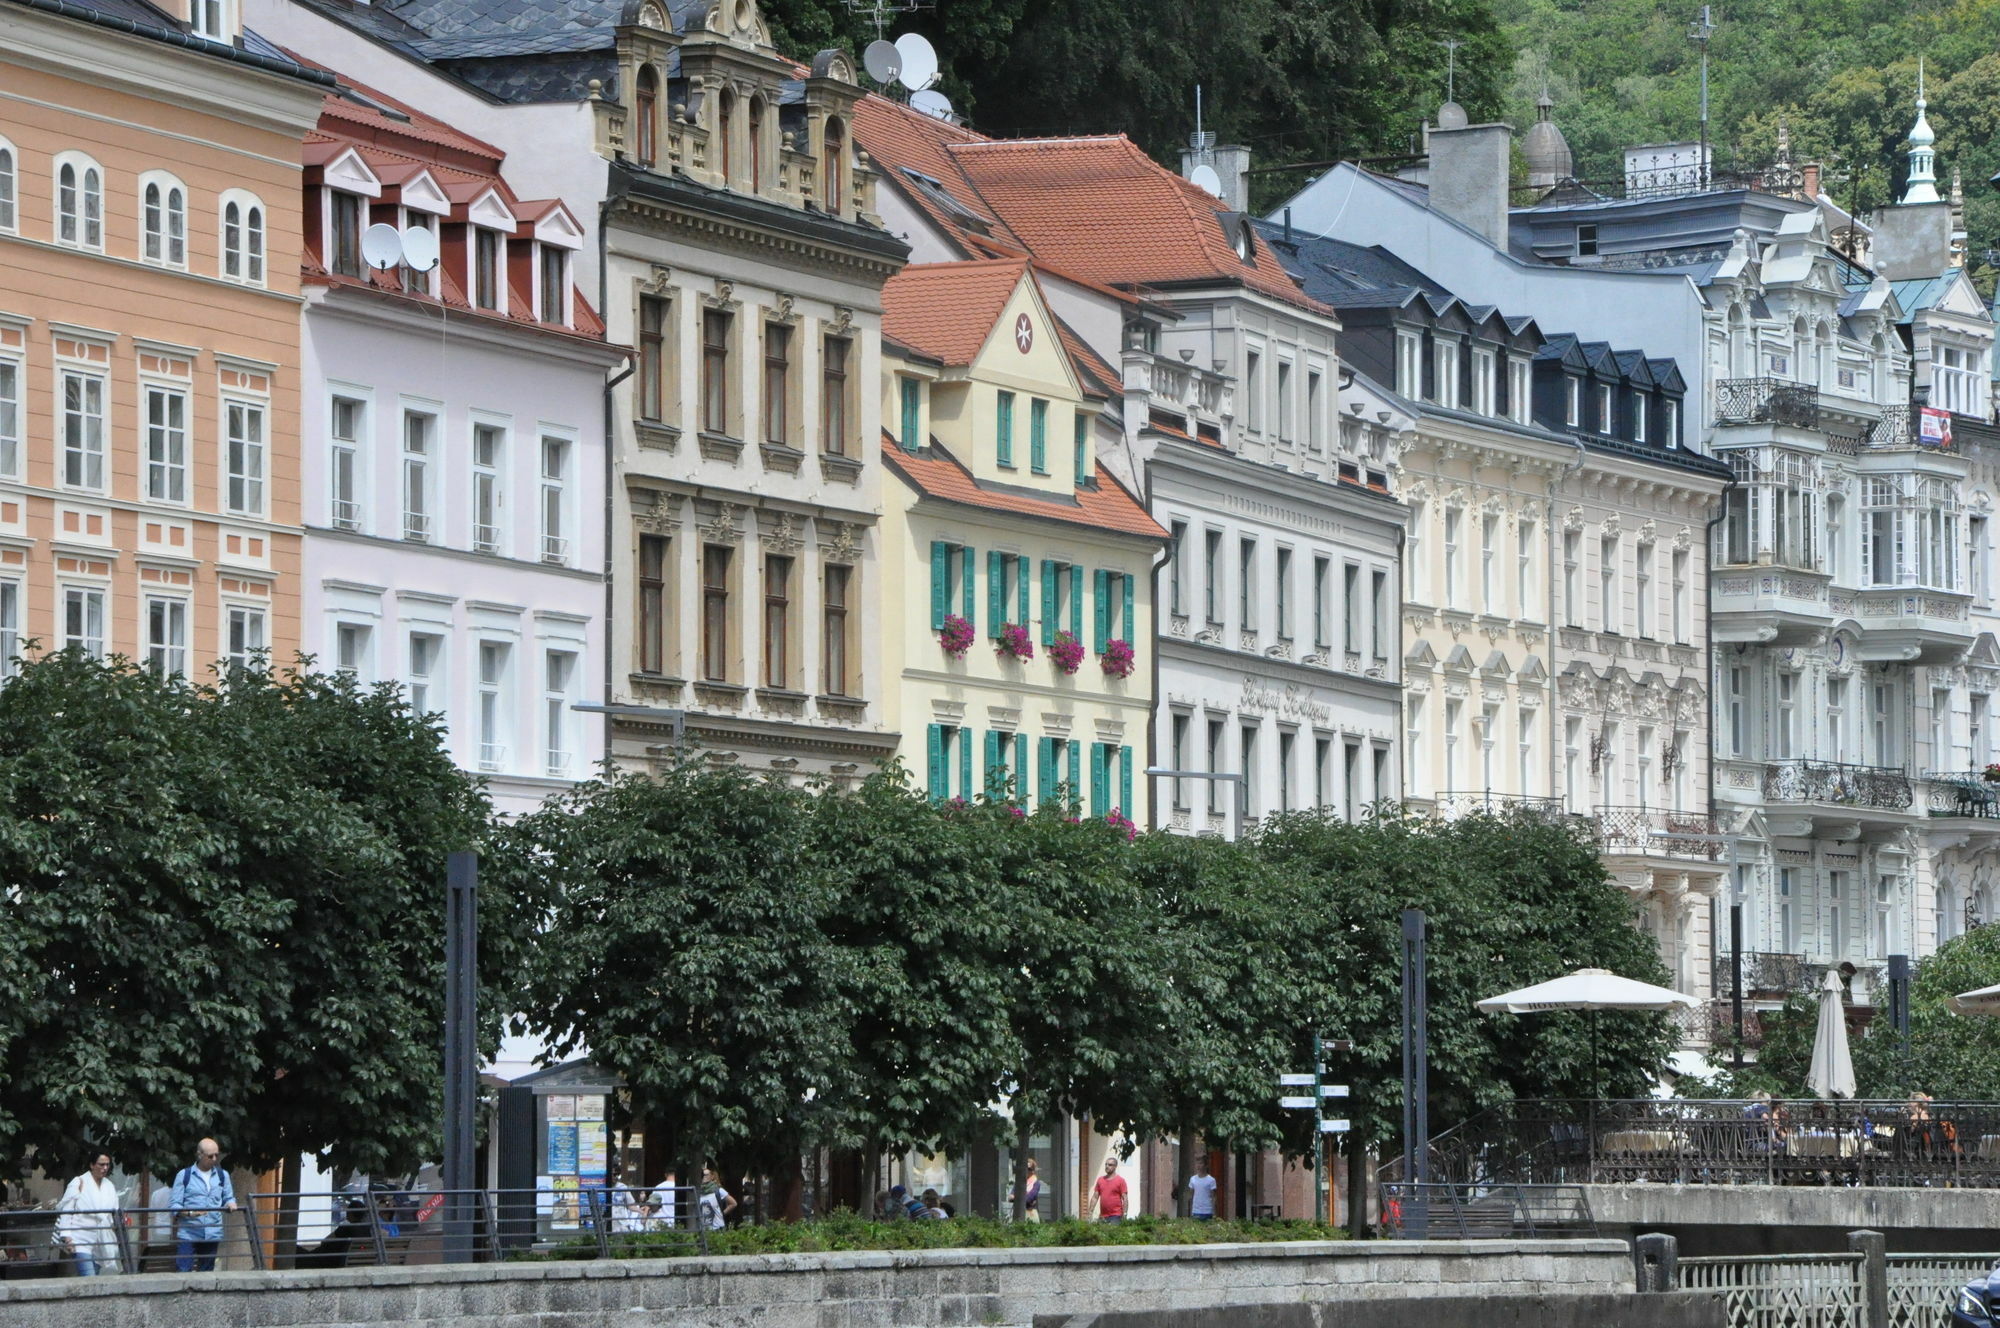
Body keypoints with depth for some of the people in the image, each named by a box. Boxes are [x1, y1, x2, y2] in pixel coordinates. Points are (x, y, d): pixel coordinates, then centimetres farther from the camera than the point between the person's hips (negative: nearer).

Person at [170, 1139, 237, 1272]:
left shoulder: (222, 1176, 13)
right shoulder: (184, 1175, 1)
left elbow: (228, 1198, 19)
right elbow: (174, 1206, -1)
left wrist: (230, 1204, -6)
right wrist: (190, 1212, -21)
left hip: (212, 1235, 4)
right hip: (188, 1235, -4)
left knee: (207, 1273, 6)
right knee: (184, 1272, -11)